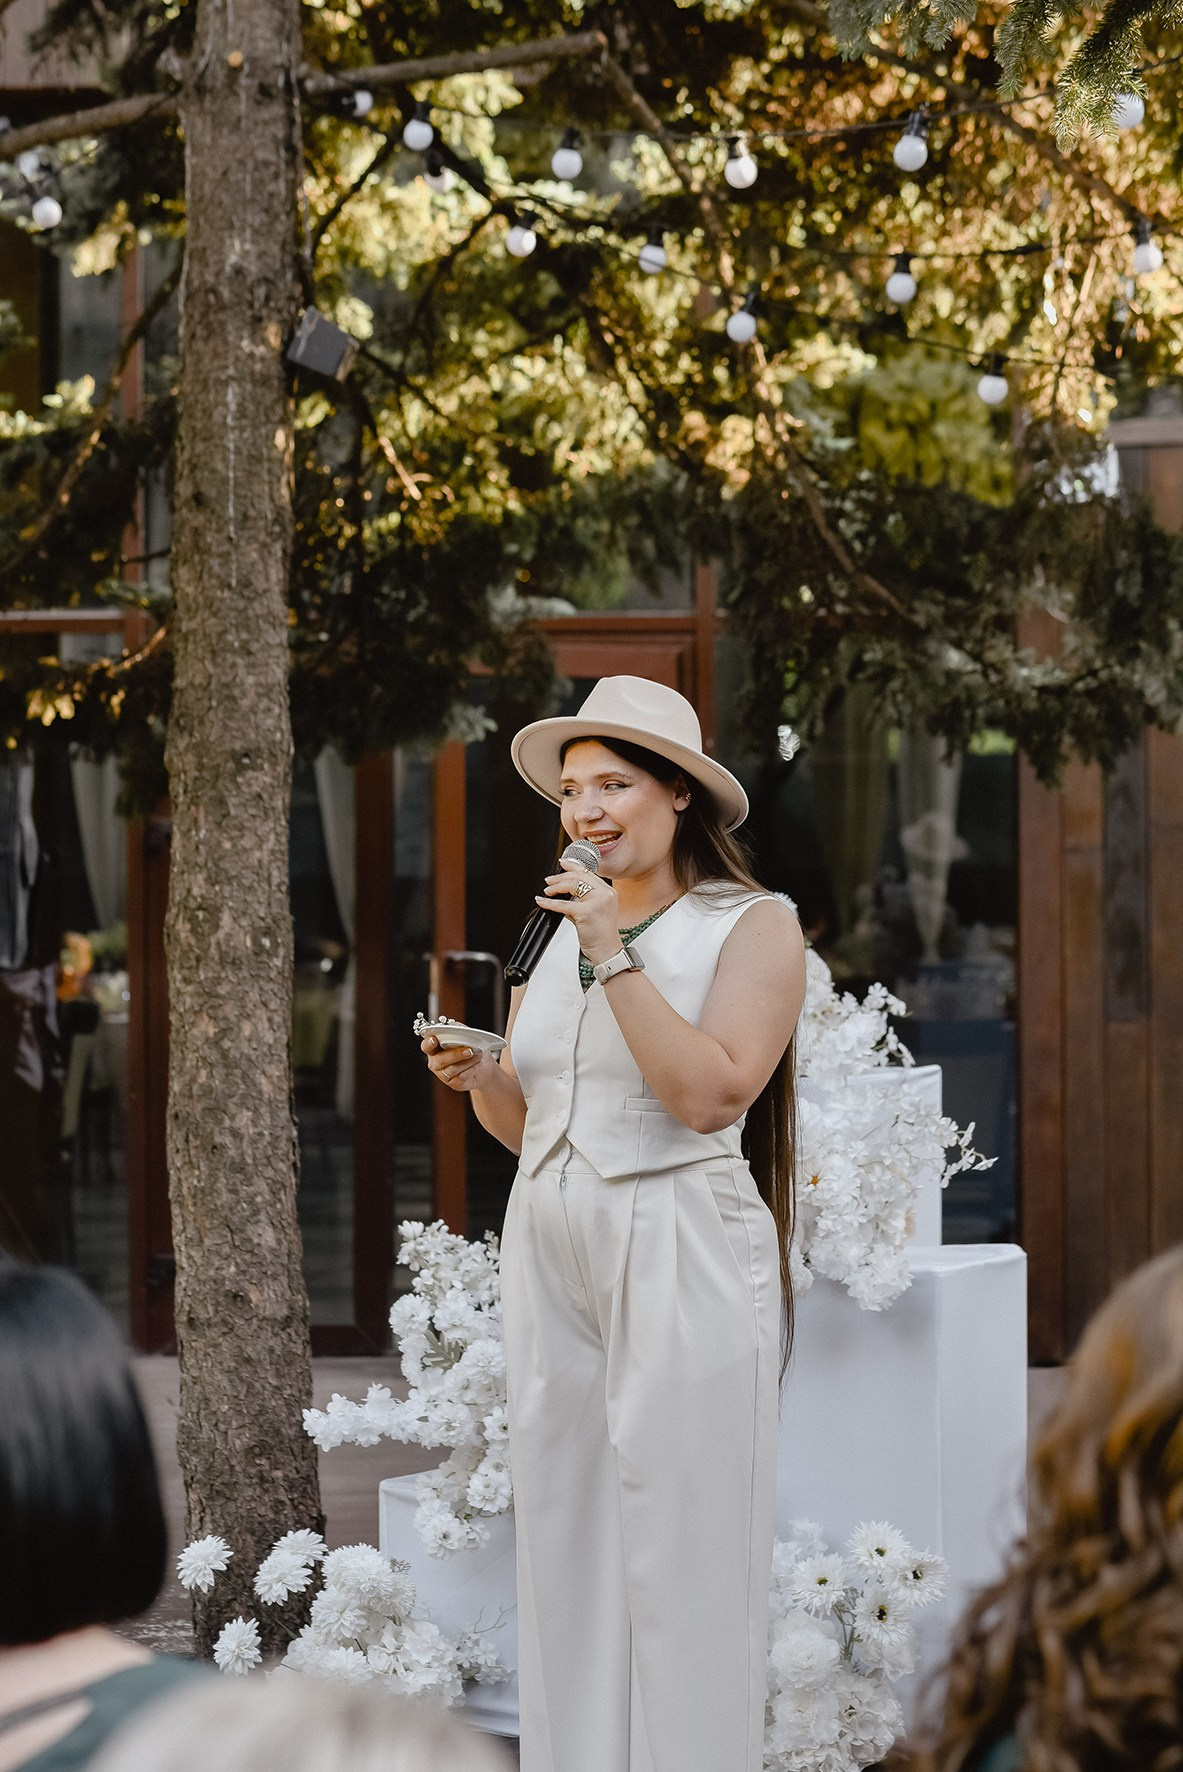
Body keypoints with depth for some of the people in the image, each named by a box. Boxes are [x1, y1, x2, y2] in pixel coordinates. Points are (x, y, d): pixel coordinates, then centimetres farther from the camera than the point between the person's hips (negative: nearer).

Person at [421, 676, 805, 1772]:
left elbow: (712, 1094, -16)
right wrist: (475, 1076, 0)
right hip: (548, 1244, 6)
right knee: (562, 1545, 7)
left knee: (679, 1553, -5)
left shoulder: (752, 926, -3)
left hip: (680, 1253, -6)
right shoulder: (562, 931, 15)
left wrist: (615, 958, -16)